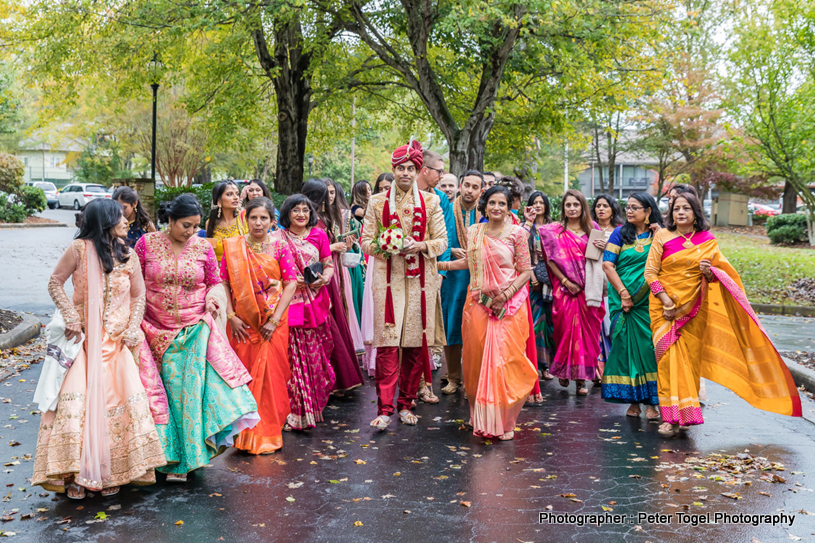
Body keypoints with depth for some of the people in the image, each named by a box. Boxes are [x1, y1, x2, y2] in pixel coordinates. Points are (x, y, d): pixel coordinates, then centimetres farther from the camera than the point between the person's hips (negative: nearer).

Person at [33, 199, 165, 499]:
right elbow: (55, 283, 0)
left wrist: (132, 329, -4)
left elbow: (139, 296, 9)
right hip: (83, 338, -3)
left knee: (122, 400, -6)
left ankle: (111, 471, 8)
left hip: (117, 340, 3)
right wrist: (70, 318, -10)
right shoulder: (79, 249, -5)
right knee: (76, 400, -12)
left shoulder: (128, 256, 5)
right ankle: (75, 473, 0)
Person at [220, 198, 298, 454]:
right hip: (242, 322, 1)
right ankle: (244, 431, 18)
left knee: (269, 373, 0)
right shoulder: (232, 247, 4)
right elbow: (224, 283, 2)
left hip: (272, 321, -1)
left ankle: (267, 435, 13)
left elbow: (291, 284, -4)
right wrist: (231, 315, -9)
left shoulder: (279, 247, 0)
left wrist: (275, 320, -10)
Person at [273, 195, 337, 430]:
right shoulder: (277, 238, 5)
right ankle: (296, 410, 1)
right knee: (293, 355, -6)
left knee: (316, 355, 4)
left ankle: (314, 405, 19)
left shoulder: (319, 234, 12)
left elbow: (329, 264, 14)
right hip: (288, 302, -2)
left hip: (315, 302, 3)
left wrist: (324, 279, -6)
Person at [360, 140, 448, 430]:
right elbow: (366, 240, 8)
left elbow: (442, 240, 8)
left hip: (420, 279, 1)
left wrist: (421, 246, -11)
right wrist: (383, 247, -12)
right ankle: (384, 409, -6)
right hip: (388, 278, -1)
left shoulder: (430, 202, 8)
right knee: (387, 343, -8)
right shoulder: (377, 202, 8)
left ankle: (406, 404, 15)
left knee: (416, 343, 3)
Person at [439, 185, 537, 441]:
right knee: (478, 359, 3)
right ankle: (482, 417, 19)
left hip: (508, 305, -3)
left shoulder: (517, 233, -2)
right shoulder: (474, 231, 9)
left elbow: (526, 271, -2)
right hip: (479, 303, 3)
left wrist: (506, 294, -13)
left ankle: (503, 421, 8)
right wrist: (439, 264, 20)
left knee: (504, 359, -6)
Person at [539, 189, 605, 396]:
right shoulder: (555, 231, 4)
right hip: (565, 288, -2)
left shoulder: (592, 229, 11)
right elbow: (551, 260, -2)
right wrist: (565, 282, -9)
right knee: (566, 328, -3)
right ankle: (564, 371, 16)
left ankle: (581, 377, 5)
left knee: (586, 331, 0)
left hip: (587, 289, 2)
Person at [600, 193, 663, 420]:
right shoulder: (620, 233, 6)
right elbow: (607, 265, -1)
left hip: (649, 301, -1)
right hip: (623, 299, 1)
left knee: (649, 344, -5)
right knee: (626, 344, 1)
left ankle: (651, 401, 2)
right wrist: (623, 293, -8)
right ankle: (632, 399, 10)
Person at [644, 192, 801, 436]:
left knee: (690, 357, 2)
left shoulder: (708, 240, 5)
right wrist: (665, 300, -14)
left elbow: (723, 271, 11)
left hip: (693, 307, 2)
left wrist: (710, 272, -13)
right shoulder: (662, 237, -1)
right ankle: (669, 416, -8)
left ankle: (685, 414, 14)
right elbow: (650, 272, -3)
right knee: (669, 357, -9)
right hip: (665, 306, -2)